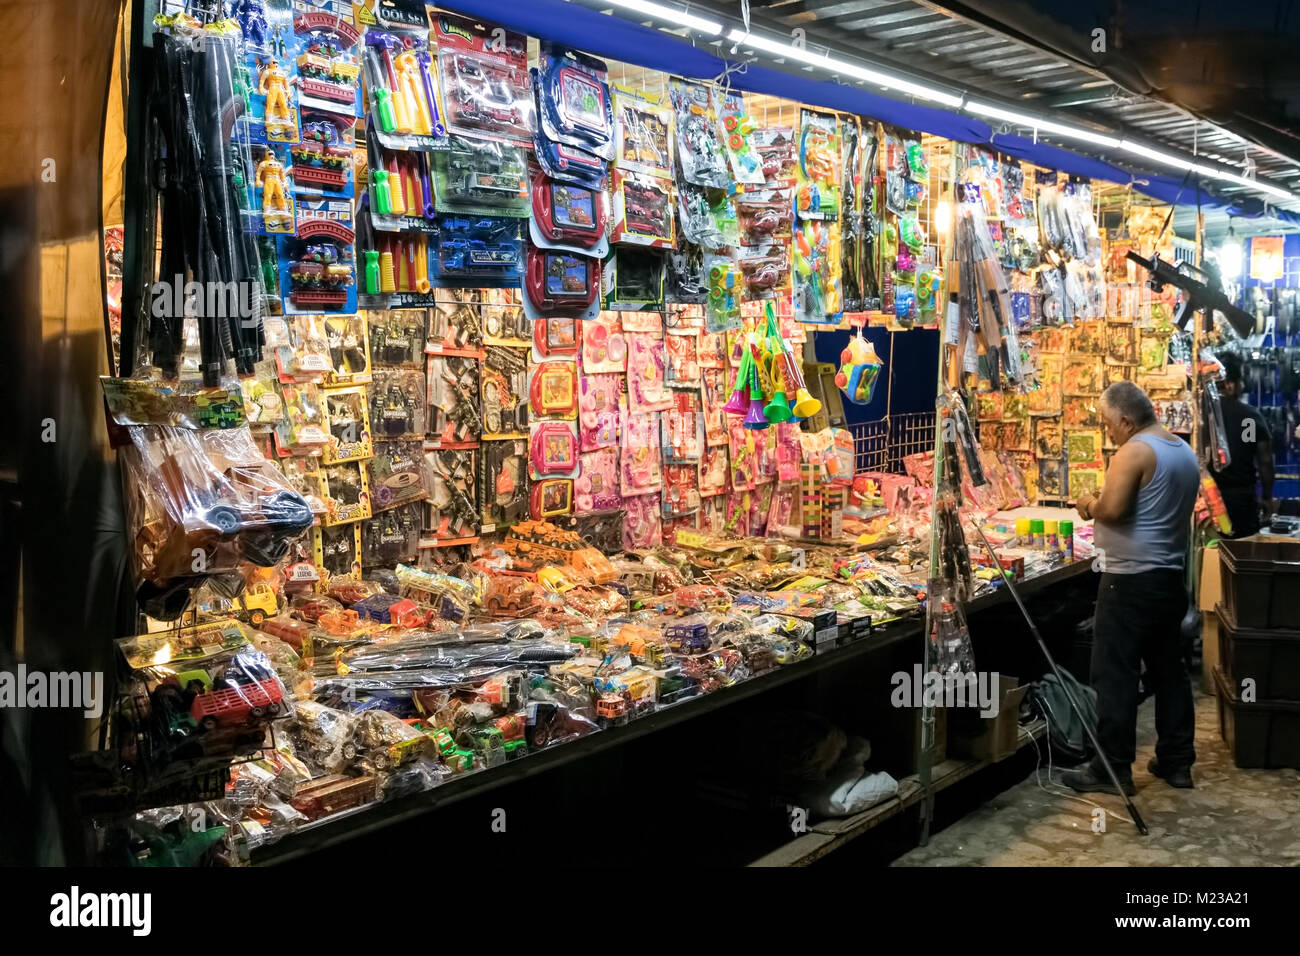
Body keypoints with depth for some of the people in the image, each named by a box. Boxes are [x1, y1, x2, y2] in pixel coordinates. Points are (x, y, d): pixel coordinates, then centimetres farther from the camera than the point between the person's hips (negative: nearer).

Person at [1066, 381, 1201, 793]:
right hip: (1170, 576, 9)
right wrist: (1103, 505, 14)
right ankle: (1176, 761, 22)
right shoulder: (1185, 451, 13)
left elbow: (1111, 509, -26)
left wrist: (1089, 505, -5)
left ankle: (1112, 769, 3)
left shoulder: (1135, 451, -16)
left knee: (1116, 674, -2)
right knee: (1168, 669, 15)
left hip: (1131, 580, -9)